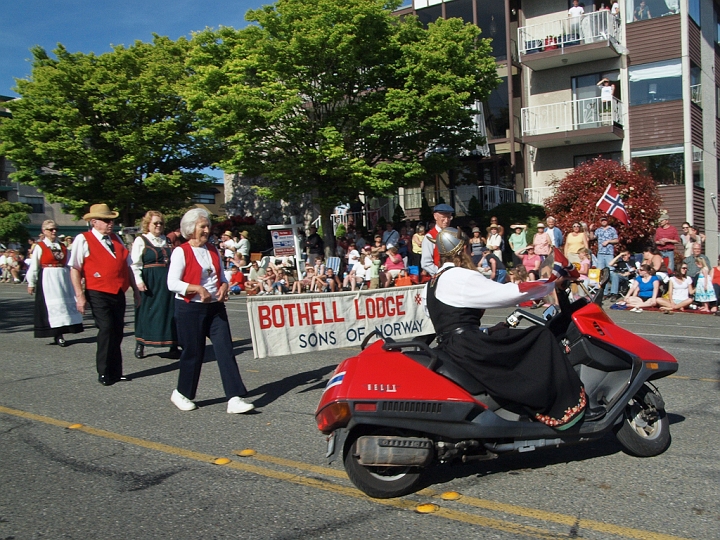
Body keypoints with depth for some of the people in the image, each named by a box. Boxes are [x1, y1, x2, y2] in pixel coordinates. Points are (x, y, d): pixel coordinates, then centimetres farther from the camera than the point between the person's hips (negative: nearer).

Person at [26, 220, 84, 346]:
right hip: (47, 280, -5)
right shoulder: (40, 247, -3)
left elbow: (68, 265, 11)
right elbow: (33, 267, -1)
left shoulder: (62, 247, 10)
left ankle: (60, 333, 12)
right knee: (53, 306, -2)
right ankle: (57, 334, 3)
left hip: (63, 279, 5)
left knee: (66, 304, 4)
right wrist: (31, 283, -1)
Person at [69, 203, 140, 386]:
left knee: (118, 331, 8)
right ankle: (104, 374, 3)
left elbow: (127, 266, 18)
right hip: (98, 294, -6)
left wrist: (135, 290, 16)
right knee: (106, 329, -11)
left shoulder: (116, 239, 16)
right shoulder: (83, 239, -2)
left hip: (119, 294, 6)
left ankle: (116, 372, 19)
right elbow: (74, 269, -6)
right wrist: (79, 295, -13)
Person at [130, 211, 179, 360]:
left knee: (170, 311, 2)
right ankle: (140, 344, 17)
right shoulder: (141, 241, 0)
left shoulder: (167, 241, 14)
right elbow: (135, 263, -7)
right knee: (146, 312, 3)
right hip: (150, 283, -4)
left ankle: (173, 346, 5)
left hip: (167, 282, 4)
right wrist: (139, 281, -16)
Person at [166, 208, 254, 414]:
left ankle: (235, 398, -5)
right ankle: (182, 394, 27)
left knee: (225, 350, -4)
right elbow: (172, 283, -14)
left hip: (215, 308, 5)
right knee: (193, 352, 4)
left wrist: (224, 287, -5)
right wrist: (198, 289, -24)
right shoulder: (181, 251, -7)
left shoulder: (213, 250, 12)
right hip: (190, 309, -5)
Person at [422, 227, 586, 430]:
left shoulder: (431, 284, 18)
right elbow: (507, 293, -12)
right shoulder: (461, 277, -9)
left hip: (449, 347, 10)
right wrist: (552, 283, -3)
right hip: (468, 346, -10)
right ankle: (562, 409, -5)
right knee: (541, 338, -8)